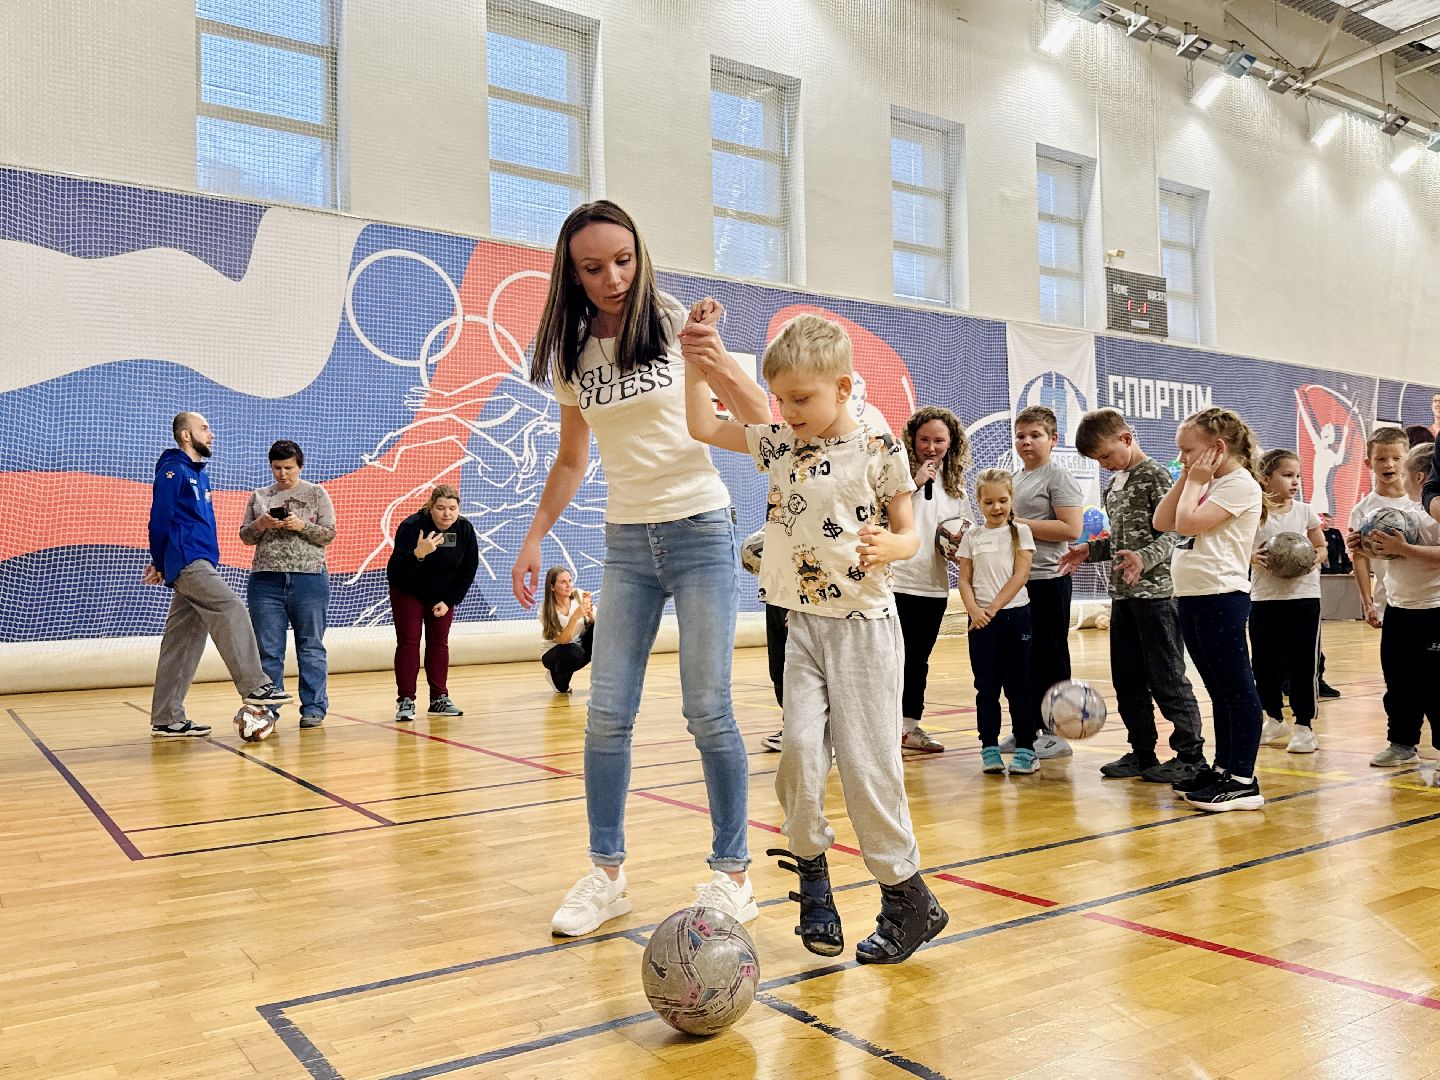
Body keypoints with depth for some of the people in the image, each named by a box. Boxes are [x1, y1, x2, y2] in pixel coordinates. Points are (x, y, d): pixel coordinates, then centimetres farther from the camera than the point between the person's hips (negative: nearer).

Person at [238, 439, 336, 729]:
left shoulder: (316, 493, 6)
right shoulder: (259, 496, 14)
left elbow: (329, 533, 0)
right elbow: (245, 536, 14)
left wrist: (302, 525, -16)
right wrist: (259, 525, -7)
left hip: (309, 581, -2)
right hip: (266, 582, 3)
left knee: (311, 647, 2)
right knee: (268, 650, 3)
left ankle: (313, 708, 6)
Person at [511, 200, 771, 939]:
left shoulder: (674, 324, -5)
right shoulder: (571, 354, 6)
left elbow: (762, 421, -8)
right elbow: (571, 461, 16)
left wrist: (716, 359, -25)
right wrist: (534, 538, 9)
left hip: (700, 529, -4)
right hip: (626, 541, 4)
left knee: (708, 711, -4)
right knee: (607, 713, 0)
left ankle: (733, 875, 10)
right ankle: (606, 875, 14)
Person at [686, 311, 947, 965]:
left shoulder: (879, 450, -7)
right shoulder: (778, 443, 6)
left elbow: (908, 533, -2)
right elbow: (702, 427, 11)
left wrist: (886, 547, -23)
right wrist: (696, 361, 2)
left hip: (864, 622, -4)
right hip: (804, 622, 4)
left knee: (866, 759, -3)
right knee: (801, 747, -8)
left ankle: (908, 897, 12)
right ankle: (810, 873, 13)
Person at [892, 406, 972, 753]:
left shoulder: (956, 484, 11)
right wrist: (915, 482, -18)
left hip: (934, 585, 5)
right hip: (896, 581, -5)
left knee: (919, 660, 15)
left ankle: (911, 726, 26)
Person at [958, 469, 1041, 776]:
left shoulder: (1020, 532, 3)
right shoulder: (972, 537, 8)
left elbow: (1020, 576, -6)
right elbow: (965, 580, 5)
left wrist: (993, 608, -12)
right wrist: (974, 611, -11)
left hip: (1014, 615, -2)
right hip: (980, 621, 2)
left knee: (1018, 686, 2)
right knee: (986, 687, 5)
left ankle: (1025, 749, 8)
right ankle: (990, 749, 11)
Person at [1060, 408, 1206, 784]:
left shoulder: (1154, 474, -8)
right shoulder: (1112, 484, 16)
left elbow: (1169, 535, -15)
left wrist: (1144, 558, -31)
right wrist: (1090, 550, 13)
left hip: (1155, 592, -9)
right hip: (1122, 594, 9)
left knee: (1166, 677, -4)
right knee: (1127, 679, 11)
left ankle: (1190, 754, 5)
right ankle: (1142, 752, 21)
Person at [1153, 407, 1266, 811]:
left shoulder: (1239, 484, -10)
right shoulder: (1210, 485, 19)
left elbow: (1189, 523, -21)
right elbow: (1162, 522, 14)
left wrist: (1196, 482, -7)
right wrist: (1186, 479, 9)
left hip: (1221, 598, -10)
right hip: (1192, 597, 10)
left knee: (1236, 688, -5)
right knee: (1220, 690, 15)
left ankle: (1243, 781, -2)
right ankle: (1222, 769, 22)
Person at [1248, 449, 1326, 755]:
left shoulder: (1305, 512, 2)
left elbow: (1321, 547, 10)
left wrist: (1314, 559, -11)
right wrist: (1252, 557, -21)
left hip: (1303, 595, 0)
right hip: (1264, 597, 0)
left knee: (1303, 663, 1)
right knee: (1264, 662, 8)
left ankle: (1304, 726, 12)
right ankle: (1274, 720, 27)